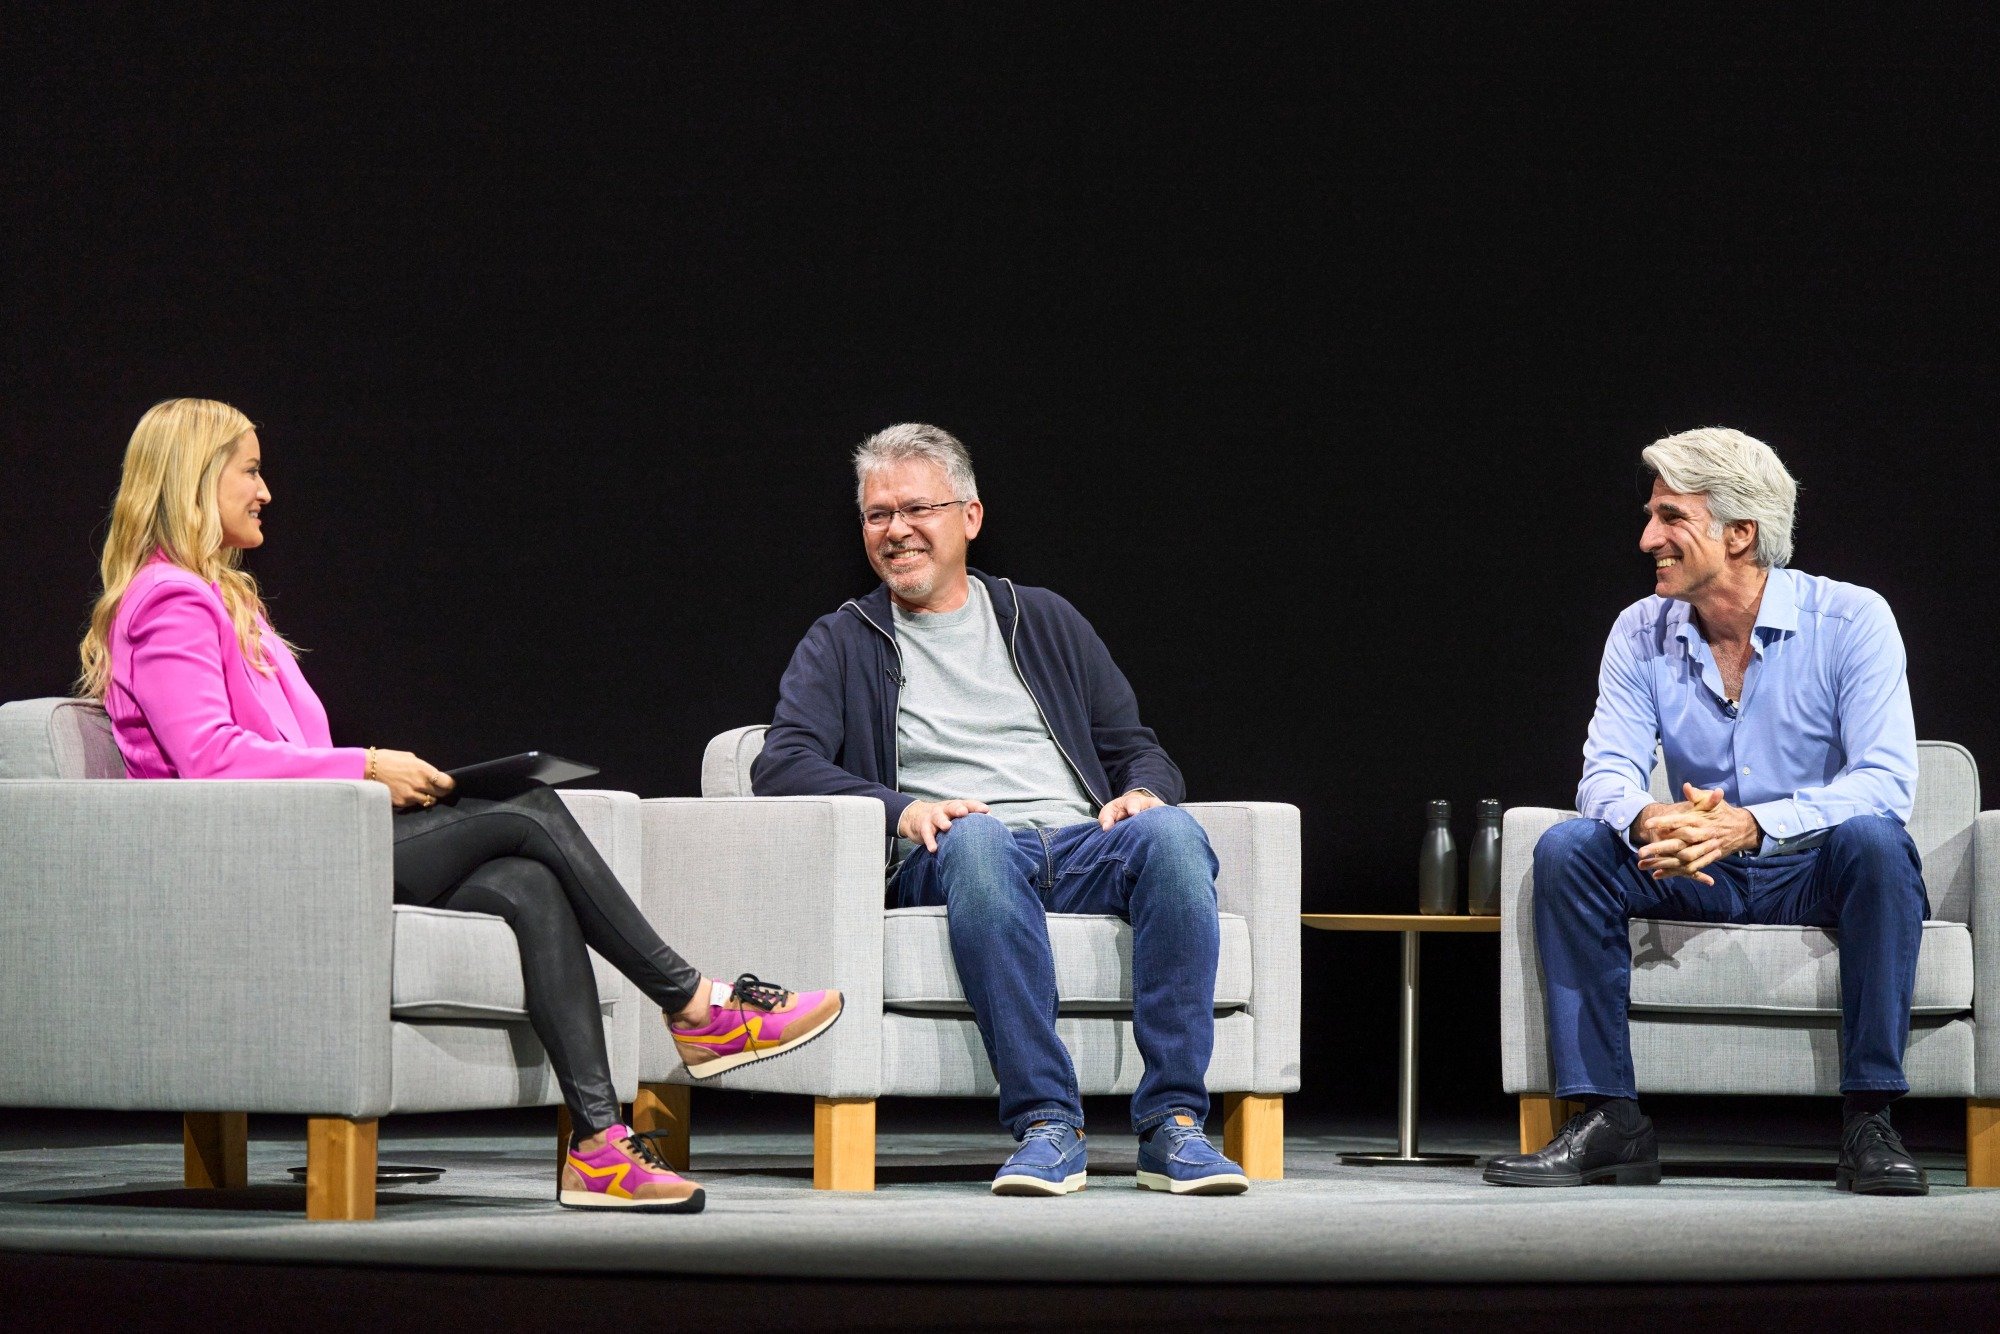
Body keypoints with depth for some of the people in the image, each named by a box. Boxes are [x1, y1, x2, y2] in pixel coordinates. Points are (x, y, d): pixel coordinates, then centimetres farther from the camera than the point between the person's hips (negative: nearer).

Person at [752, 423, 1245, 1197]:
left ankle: (1173, 1124, -35)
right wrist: (901, 808, -15)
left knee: (1170, 833, -31)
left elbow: (1134, 747, 24)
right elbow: (780, 767, 3)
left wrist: (1144, 791, -2)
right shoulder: (842, 644, 18)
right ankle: (1045, 1125, -41)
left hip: (1081, 847, 3)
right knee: (977, 841, -39)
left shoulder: (1045, 623, 26)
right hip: (940, 865, -2)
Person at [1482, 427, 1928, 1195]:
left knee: (1874, 841, -36)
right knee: (1567, 849, -20)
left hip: (1816, 875, -4)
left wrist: (1748, 825, -38)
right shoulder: (1641, 634, 1)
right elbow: (1607, 772, -7)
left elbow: (1885, 783, -22)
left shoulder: (1851, 621, -12)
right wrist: (1649, 820, -34)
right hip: (1697, 885, 4)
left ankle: (1868, 1123, -30)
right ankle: (1607, 1120, -20)